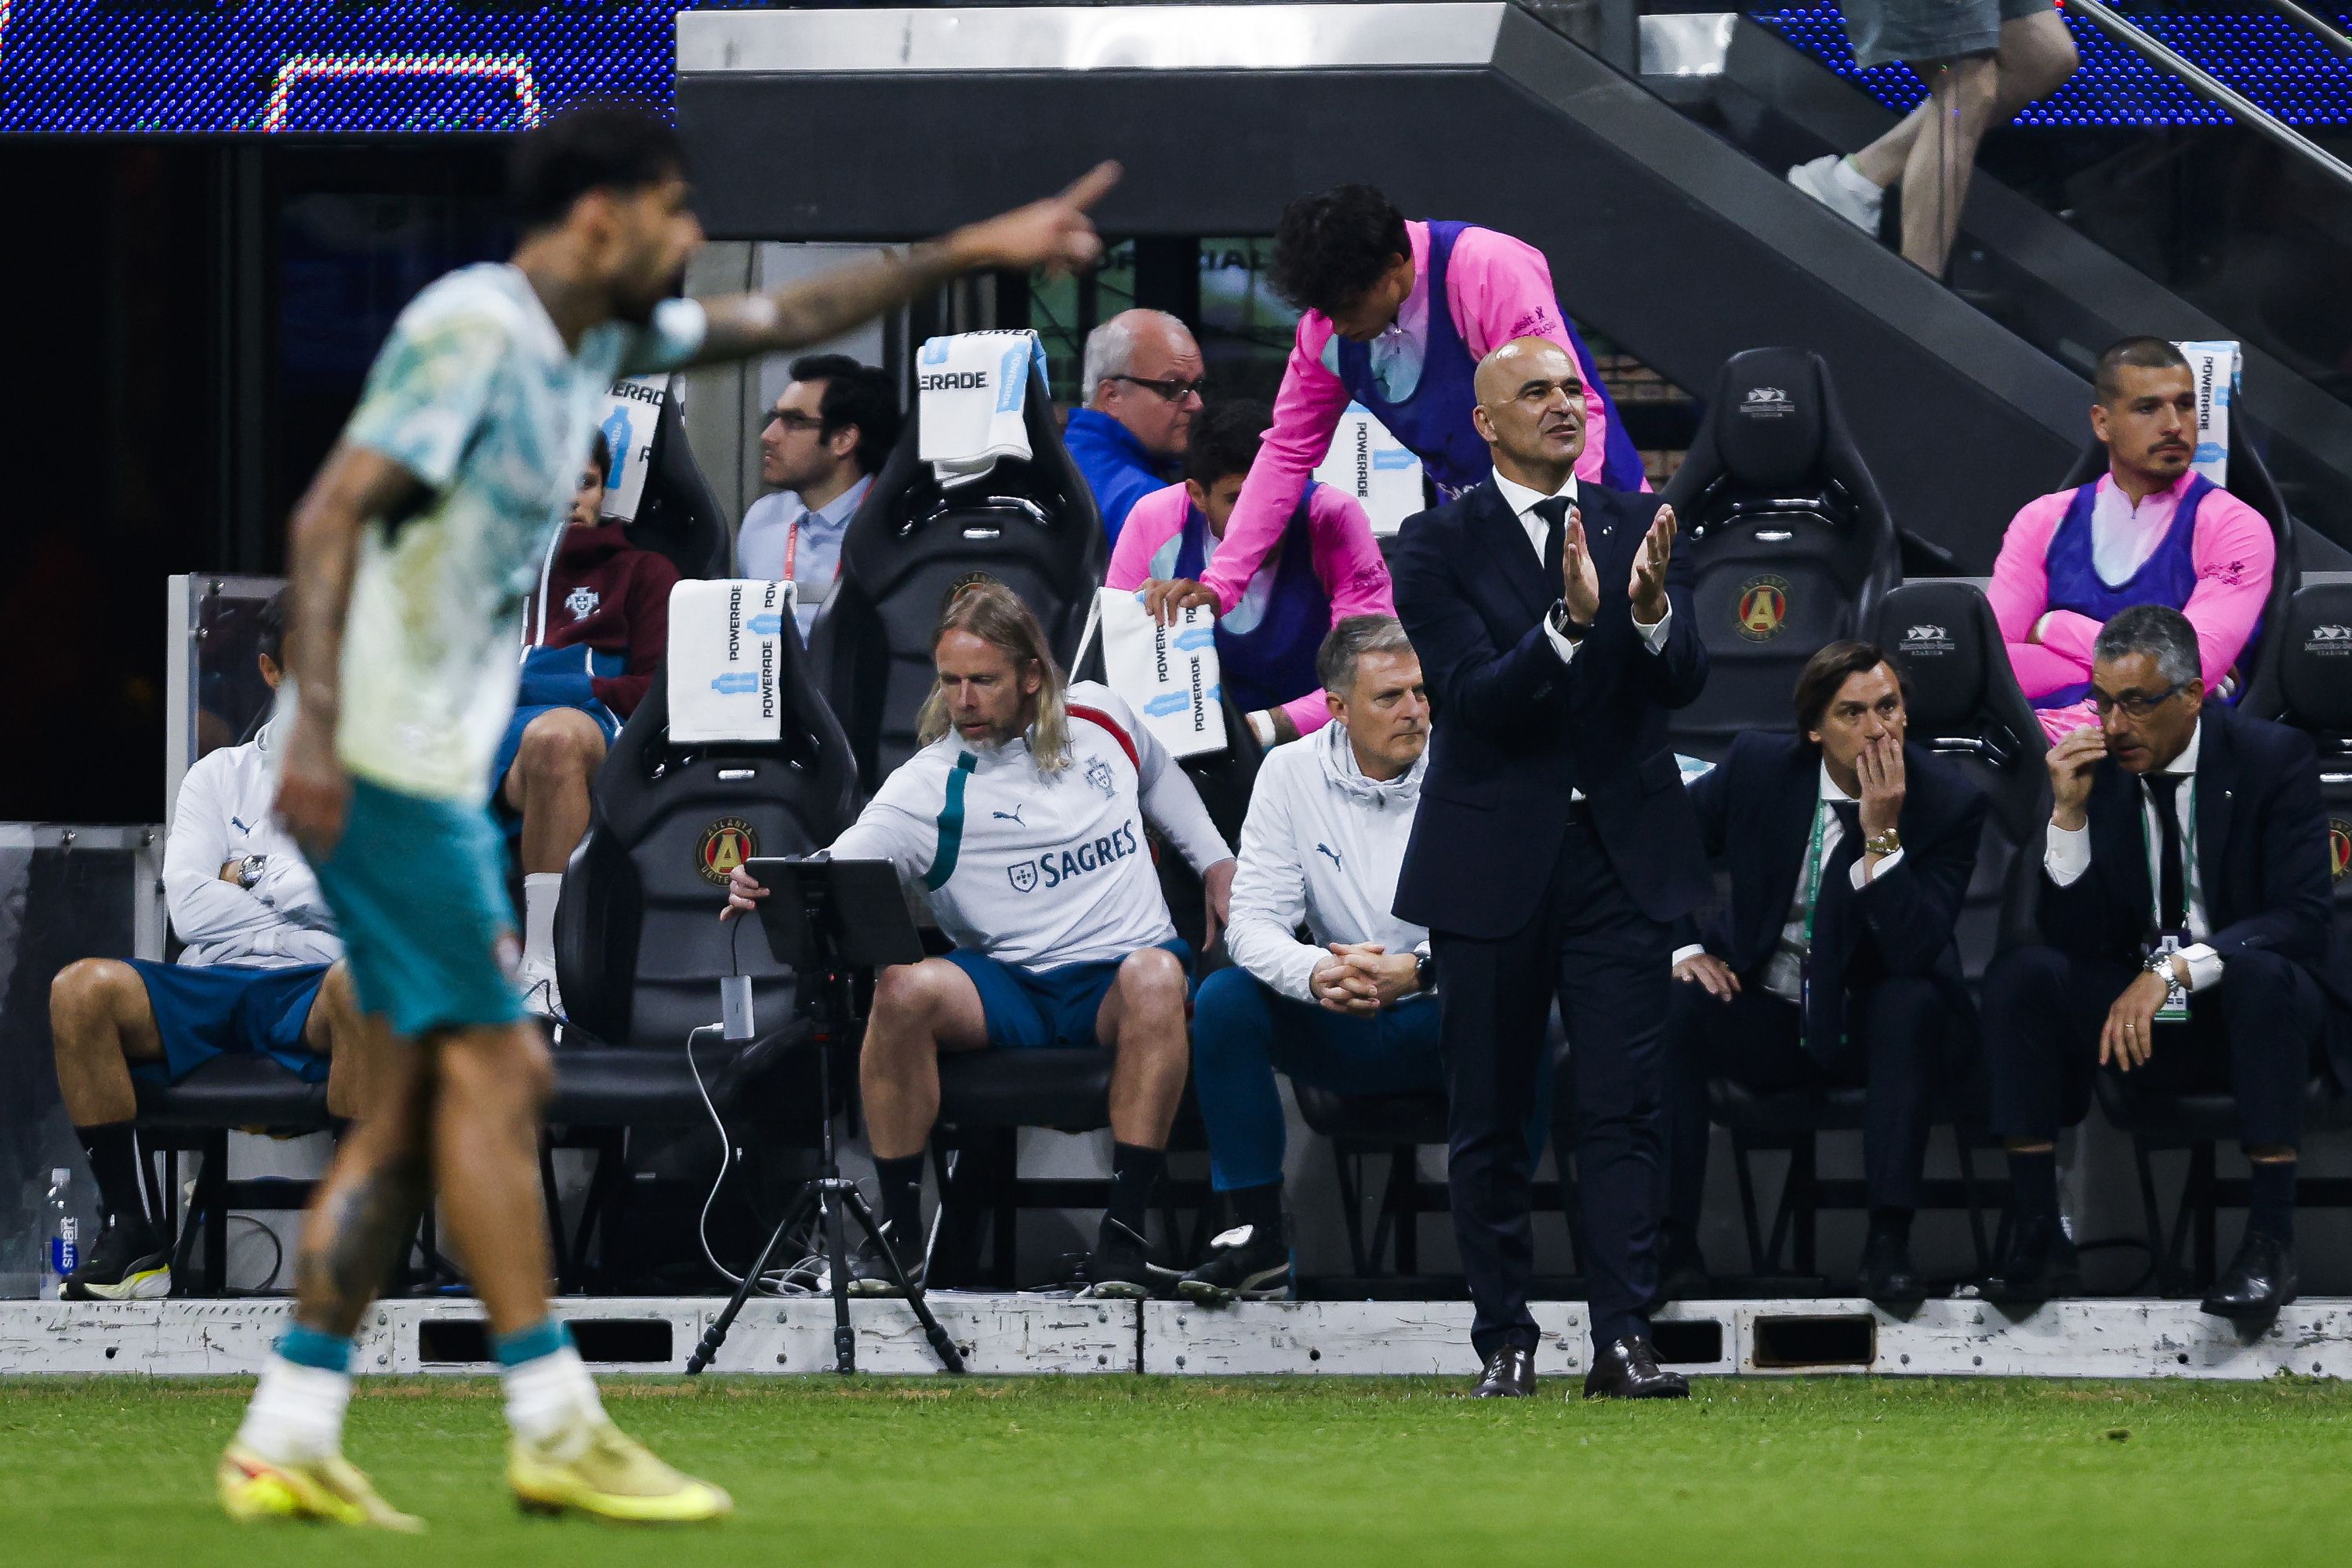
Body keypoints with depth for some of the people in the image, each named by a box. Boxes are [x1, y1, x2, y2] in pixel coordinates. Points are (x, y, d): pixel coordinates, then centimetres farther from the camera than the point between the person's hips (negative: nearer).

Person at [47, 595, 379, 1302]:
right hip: (214, 985, 2)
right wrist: (302, 939, -2)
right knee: (83, 991, -28)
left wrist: (254, 878, 2)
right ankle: (128, 1232, -21)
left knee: (364, 985, -40)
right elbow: (190, 904, 7)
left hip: (312, 1003, -2)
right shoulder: (222, 775, 23)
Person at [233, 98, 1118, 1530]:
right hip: (385, 756, -10)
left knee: (432, 1088, 7)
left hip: (438, 764, 10)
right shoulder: (468, 330, -14)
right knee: (489, 1068, -8)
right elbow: (331, 513, -20)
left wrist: (975, 252, 25)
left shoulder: (597, 337, 14)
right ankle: (555, 1428, -5)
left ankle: (289, 1437, 6)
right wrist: (316, 725, -28)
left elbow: (778, 324, 28)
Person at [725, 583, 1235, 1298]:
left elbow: (1160, 779, 30)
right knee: (903, 989, -32)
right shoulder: (929, 786, -5)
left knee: (1155, 977, -37)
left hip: (1118, 975, 1)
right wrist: (769, 891, -40)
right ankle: (899, 1230, -18)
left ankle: (1124, 1232, -32)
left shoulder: (1099, 715, 6)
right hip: (1008, 988, 0)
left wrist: (1218, 867, 25)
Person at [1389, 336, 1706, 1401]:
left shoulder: (1640, 528, 6)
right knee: (1490, 1121, 5)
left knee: (1623, 1108, -5)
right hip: (1493, 863, -1)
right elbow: (1475, 696, -14)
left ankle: (1623, 1340, -6)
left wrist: (1650, 609, -26)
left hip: (1622, 857, 1)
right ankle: (1505, 1344, 12)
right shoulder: (1438, 544, -2)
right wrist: (1568, 622, -29)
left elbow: (1683, 682, -5)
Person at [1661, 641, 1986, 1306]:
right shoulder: (1759, 766, -6)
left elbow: (1917, 953, -22)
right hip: (1759, 1013, 2)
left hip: (1870, 1026, -1)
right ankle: (1672, 1240, -24)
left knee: (1916, 999, -35)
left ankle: (1888, 1239, -35)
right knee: (1668, 1010, -28)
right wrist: (1679, 947, -6)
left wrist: (1882, 834, -30)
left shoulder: (1949, 802, -13)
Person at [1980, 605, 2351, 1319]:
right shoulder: (2091, 769, -1)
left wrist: (2173, 970, -33)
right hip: (2135, 1013, 3)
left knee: (2264, 974, -37)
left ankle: (2270, 1241, -32)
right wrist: (2070, 814, -17)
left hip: (2248, 1014, -3)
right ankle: (2038, 1238, -24)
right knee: (2020, 975, -23)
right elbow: (2076, 940, -4)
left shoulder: (2274, 758, -10)